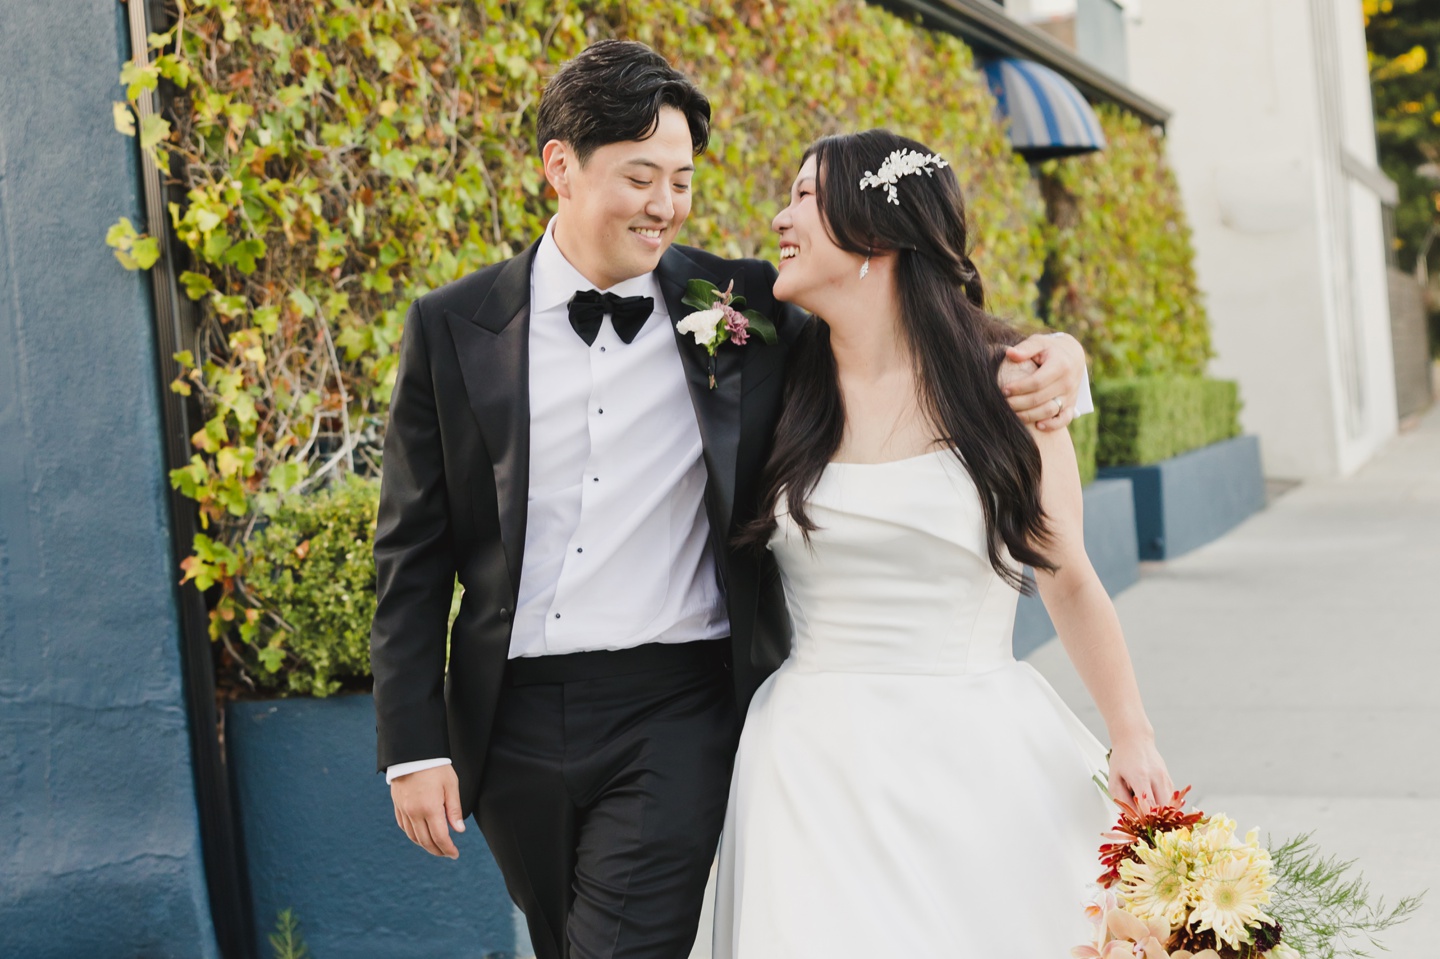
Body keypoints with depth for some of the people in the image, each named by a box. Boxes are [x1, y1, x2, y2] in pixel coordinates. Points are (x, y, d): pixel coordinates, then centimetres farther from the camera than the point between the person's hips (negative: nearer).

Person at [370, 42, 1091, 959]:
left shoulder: (744, 306, 0)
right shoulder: (453, 328, 2)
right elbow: (413, 555, 3)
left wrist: (1044, 359, -15)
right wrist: (414, 746, -1)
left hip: (676, 719, -2)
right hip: (515, 727, 2)